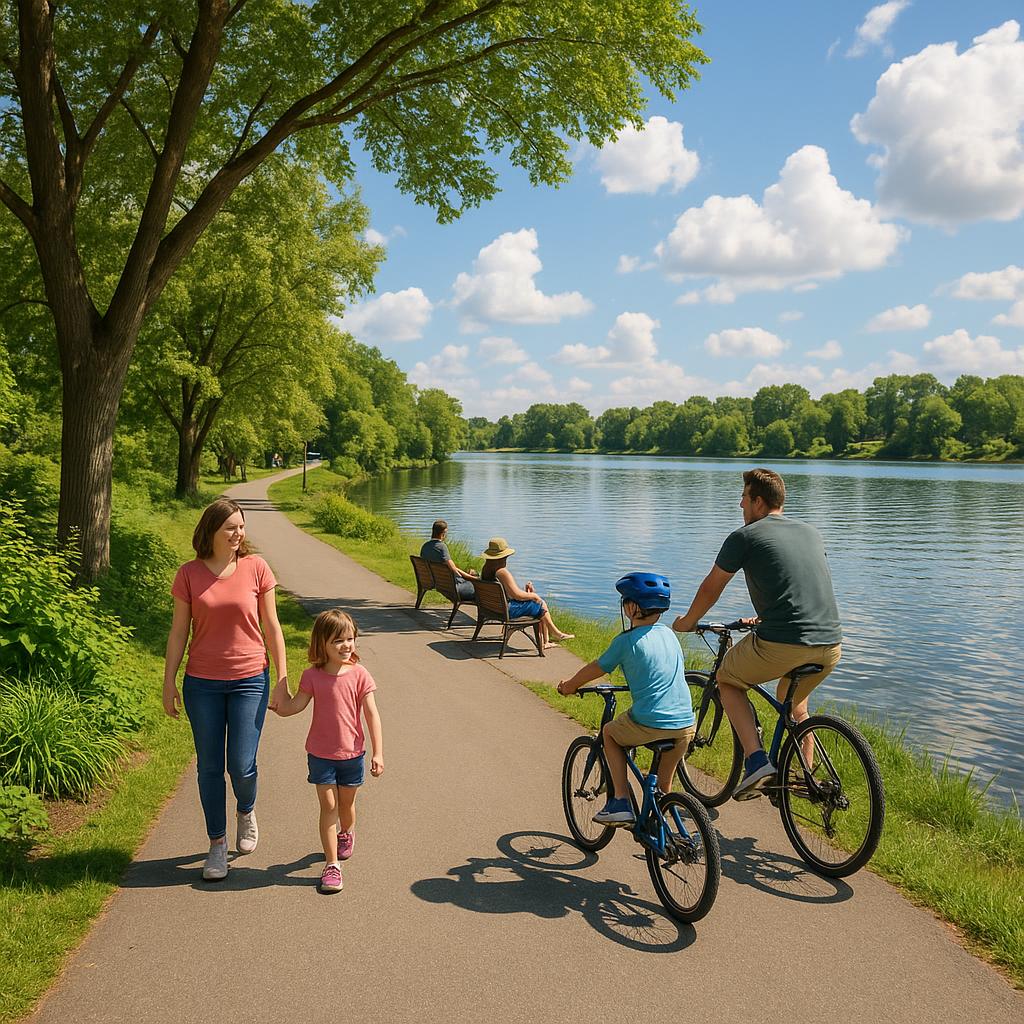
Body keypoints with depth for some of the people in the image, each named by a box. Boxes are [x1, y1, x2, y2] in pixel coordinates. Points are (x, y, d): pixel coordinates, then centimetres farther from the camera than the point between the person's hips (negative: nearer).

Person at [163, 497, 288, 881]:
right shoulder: (189, 574, -3)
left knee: (241, 766, -3)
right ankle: (217, 845, 24)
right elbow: (178, 632, 3)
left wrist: (282, 678, 1)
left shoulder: (256, 568, -4)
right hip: (202, 683, 1)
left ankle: (247, 812, 31)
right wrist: (169, 683, 3)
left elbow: (271, 627, 2)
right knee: (209, 767, 7)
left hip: (249, 680, -1)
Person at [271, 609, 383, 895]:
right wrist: (281, 688, -19)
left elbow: (371, 715, -8)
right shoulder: (313, 676, -7)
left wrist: (378, 753, -9)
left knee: (346, 802, 16)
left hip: (352, 753, 0)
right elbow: (293, 707, -2)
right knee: (328, 805, -2)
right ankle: (332, 864, 5)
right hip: (320, 754, 0)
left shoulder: (359, 675, -10)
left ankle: (346, 833, 48)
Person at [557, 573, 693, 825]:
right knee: (664, 783, 27)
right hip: (686, 726, 5)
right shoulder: (669, 634, 12)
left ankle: (621, 801, 15)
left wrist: (570, 685, 23)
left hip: (648, 724, -5)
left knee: (609, 733, 23)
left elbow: (596, 669, 5)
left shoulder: (627, 640, -5)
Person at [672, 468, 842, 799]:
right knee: (794, 700, 33)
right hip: (830, 646, 6)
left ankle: (756, 760, 4)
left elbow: (711, 588, 11)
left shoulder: (745, 536, 2)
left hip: (781, 645, -6)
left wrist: (687, 622, 29)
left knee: (728, 680, 19)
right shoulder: (811, 532, 19)